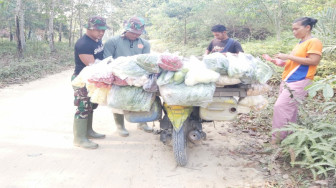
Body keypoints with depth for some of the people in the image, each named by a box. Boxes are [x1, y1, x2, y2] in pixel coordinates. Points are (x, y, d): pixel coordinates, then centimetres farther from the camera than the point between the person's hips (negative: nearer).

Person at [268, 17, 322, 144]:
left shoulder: (314, 42, -7)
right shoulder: (300, 43, 19)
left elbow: (313, 61, -17)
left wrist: (288, 56, -16)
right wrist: (281, 62, 8)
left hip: (299, 81, -9)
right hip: (287, 80, 9)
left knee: (281, 106, -14)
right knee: (289, 108, 10)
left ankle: (277, 137, -6)